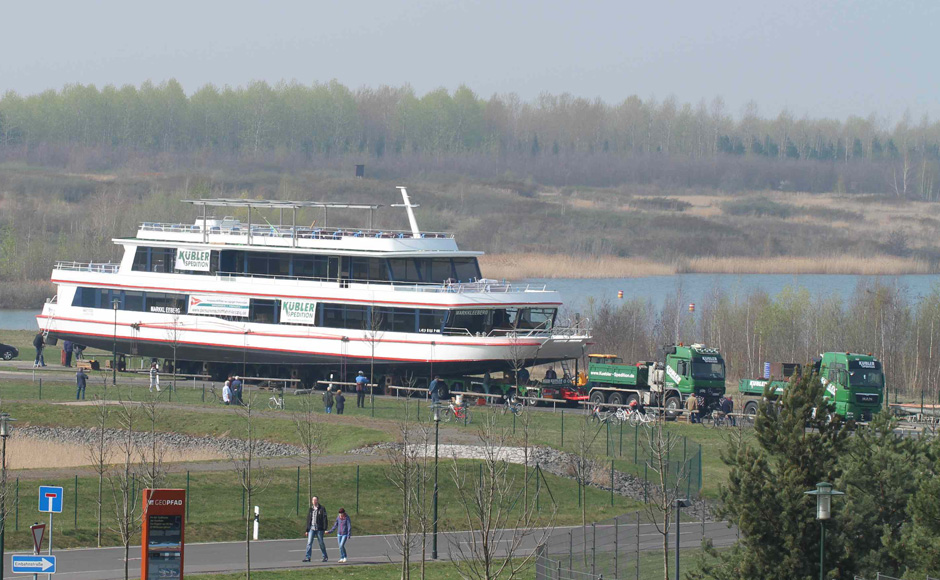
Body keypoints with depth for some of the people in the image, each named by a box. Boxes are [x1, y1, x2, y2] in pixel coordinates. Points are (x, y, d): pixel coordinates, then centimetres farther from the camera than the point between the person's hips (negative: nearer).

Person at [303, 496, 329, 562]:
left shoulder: (322, 509, -2)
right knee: (309, 543, -7)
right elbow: (308, 520, 16)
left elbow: (324, 519, -6)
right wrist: (307, 530, 13)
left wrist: (325, 529, -13)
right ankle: (307, 557, -9)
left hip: (319, 529, -4)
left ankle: (325, 556, 21)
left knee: (321, 543, 6)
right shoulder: (311, 509, 12)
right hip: (312, 528, 4)